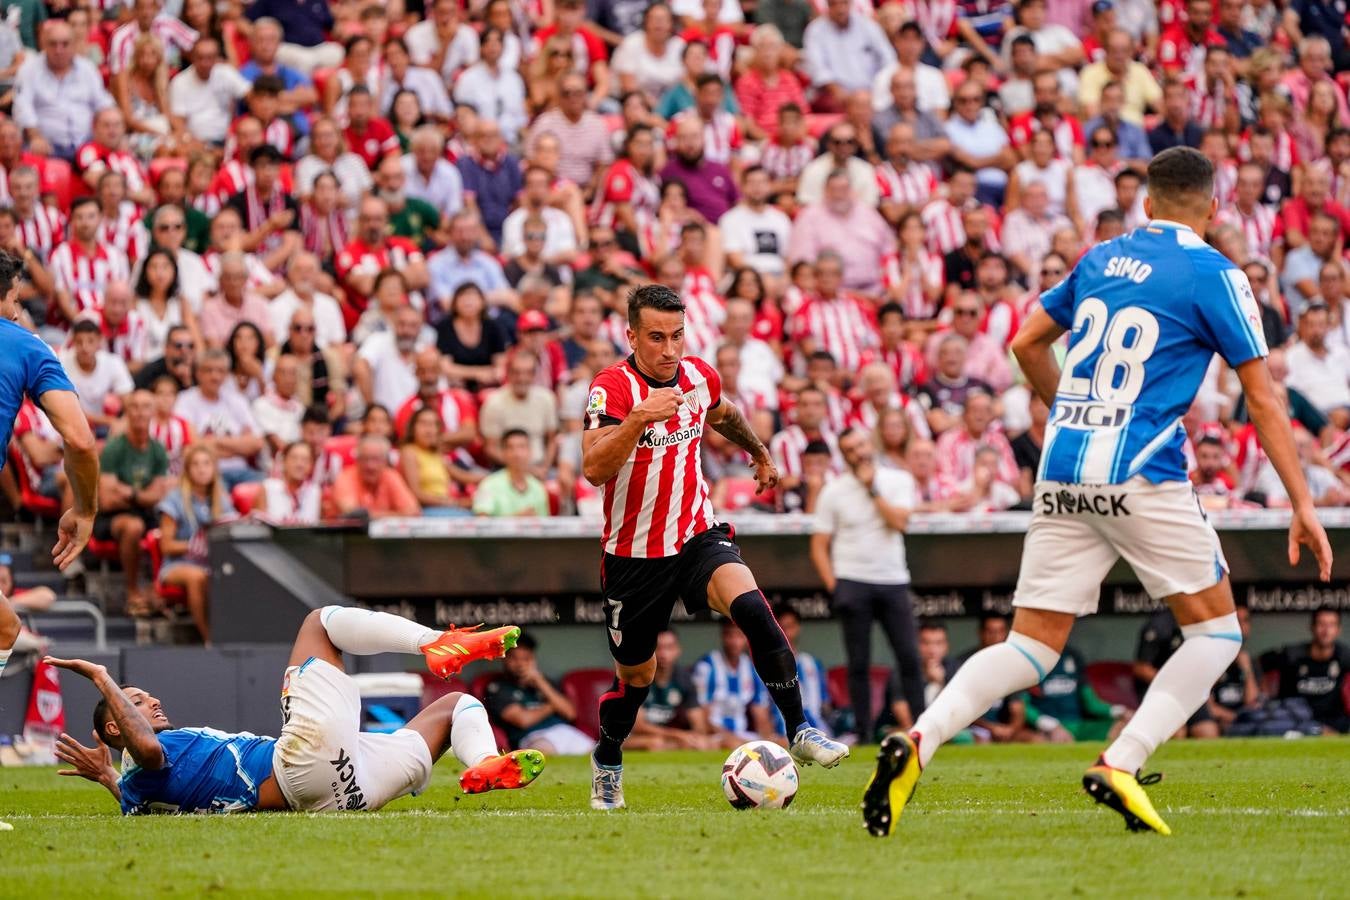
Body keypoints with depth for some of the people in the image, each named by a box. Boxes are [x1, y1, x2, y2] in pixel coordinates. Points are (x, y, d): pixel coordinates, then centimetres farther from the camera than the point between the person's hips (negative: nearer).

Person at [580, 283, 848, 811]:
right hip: (634, 554, -3)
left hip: (697, 538, 3)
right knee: (635, 676, 10)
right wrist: (641, 417, -47)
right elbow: (593, 469, -36)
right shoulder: (612, 388, -19)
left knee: (750, 606, -26)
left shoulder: (700, 377, -2)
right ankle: (606, 768, 38)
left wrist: (759, 452, 38)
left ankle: (800, 732, -19)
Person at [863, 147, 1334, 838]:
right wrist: (1302, 504, 0)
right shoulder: (1213, 275, -1)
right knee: (1217, 632, 8)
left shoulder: (1100, 259, 15)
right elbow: (1262, 399, -2)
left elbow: (1027, 343, 23)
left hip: (1061, 474, 5)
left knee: (1032, 648, 7)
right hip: (1141, 477, -5)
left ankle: (917, 742, -16)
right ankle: (1121, 765, -9)